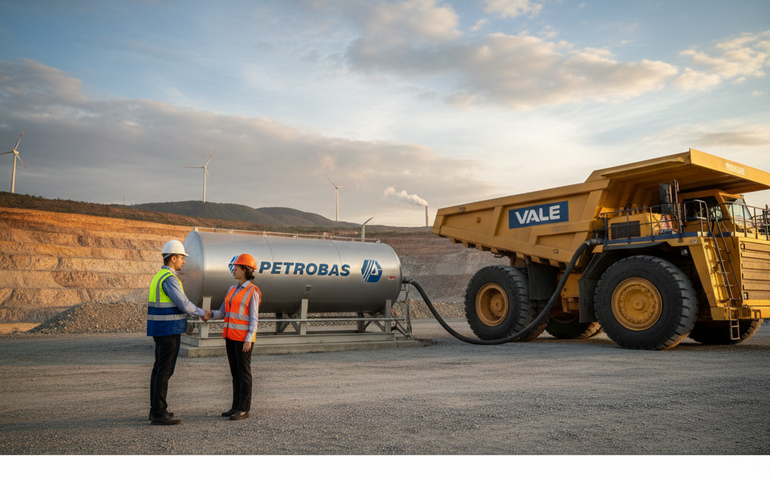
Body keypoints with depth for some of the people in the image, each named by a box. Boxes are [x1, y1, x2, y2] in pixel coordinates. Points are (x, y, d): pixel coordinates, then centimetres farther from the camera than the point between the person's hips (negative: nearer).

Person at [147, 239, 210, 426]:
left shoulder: (159, 277, 16)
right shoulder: (169, 278, -18)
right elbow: (183, 304, -19)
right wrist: (202, 313, -3)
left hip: (161, 330, 10)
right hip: (169, 330, -10)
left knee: (159, 369, 14)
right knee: (165, 370, -6)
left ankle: (156, 409, 21)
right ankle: (159, 414, -3)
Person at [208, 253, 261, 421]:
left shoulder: (253, 292, -10)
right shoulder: (232, 290, 13)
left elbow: (254, 318, -14)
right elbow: (223, 312, 10)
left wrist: (248, 339, -20)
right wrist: (210, 314, -11)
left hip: (244, 336, -8)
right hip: (231, 335, 8)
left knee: (243, 372, -4)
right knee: (235, 372, 11)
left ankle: (244, 409, 3)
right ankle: (236, 406, 18)